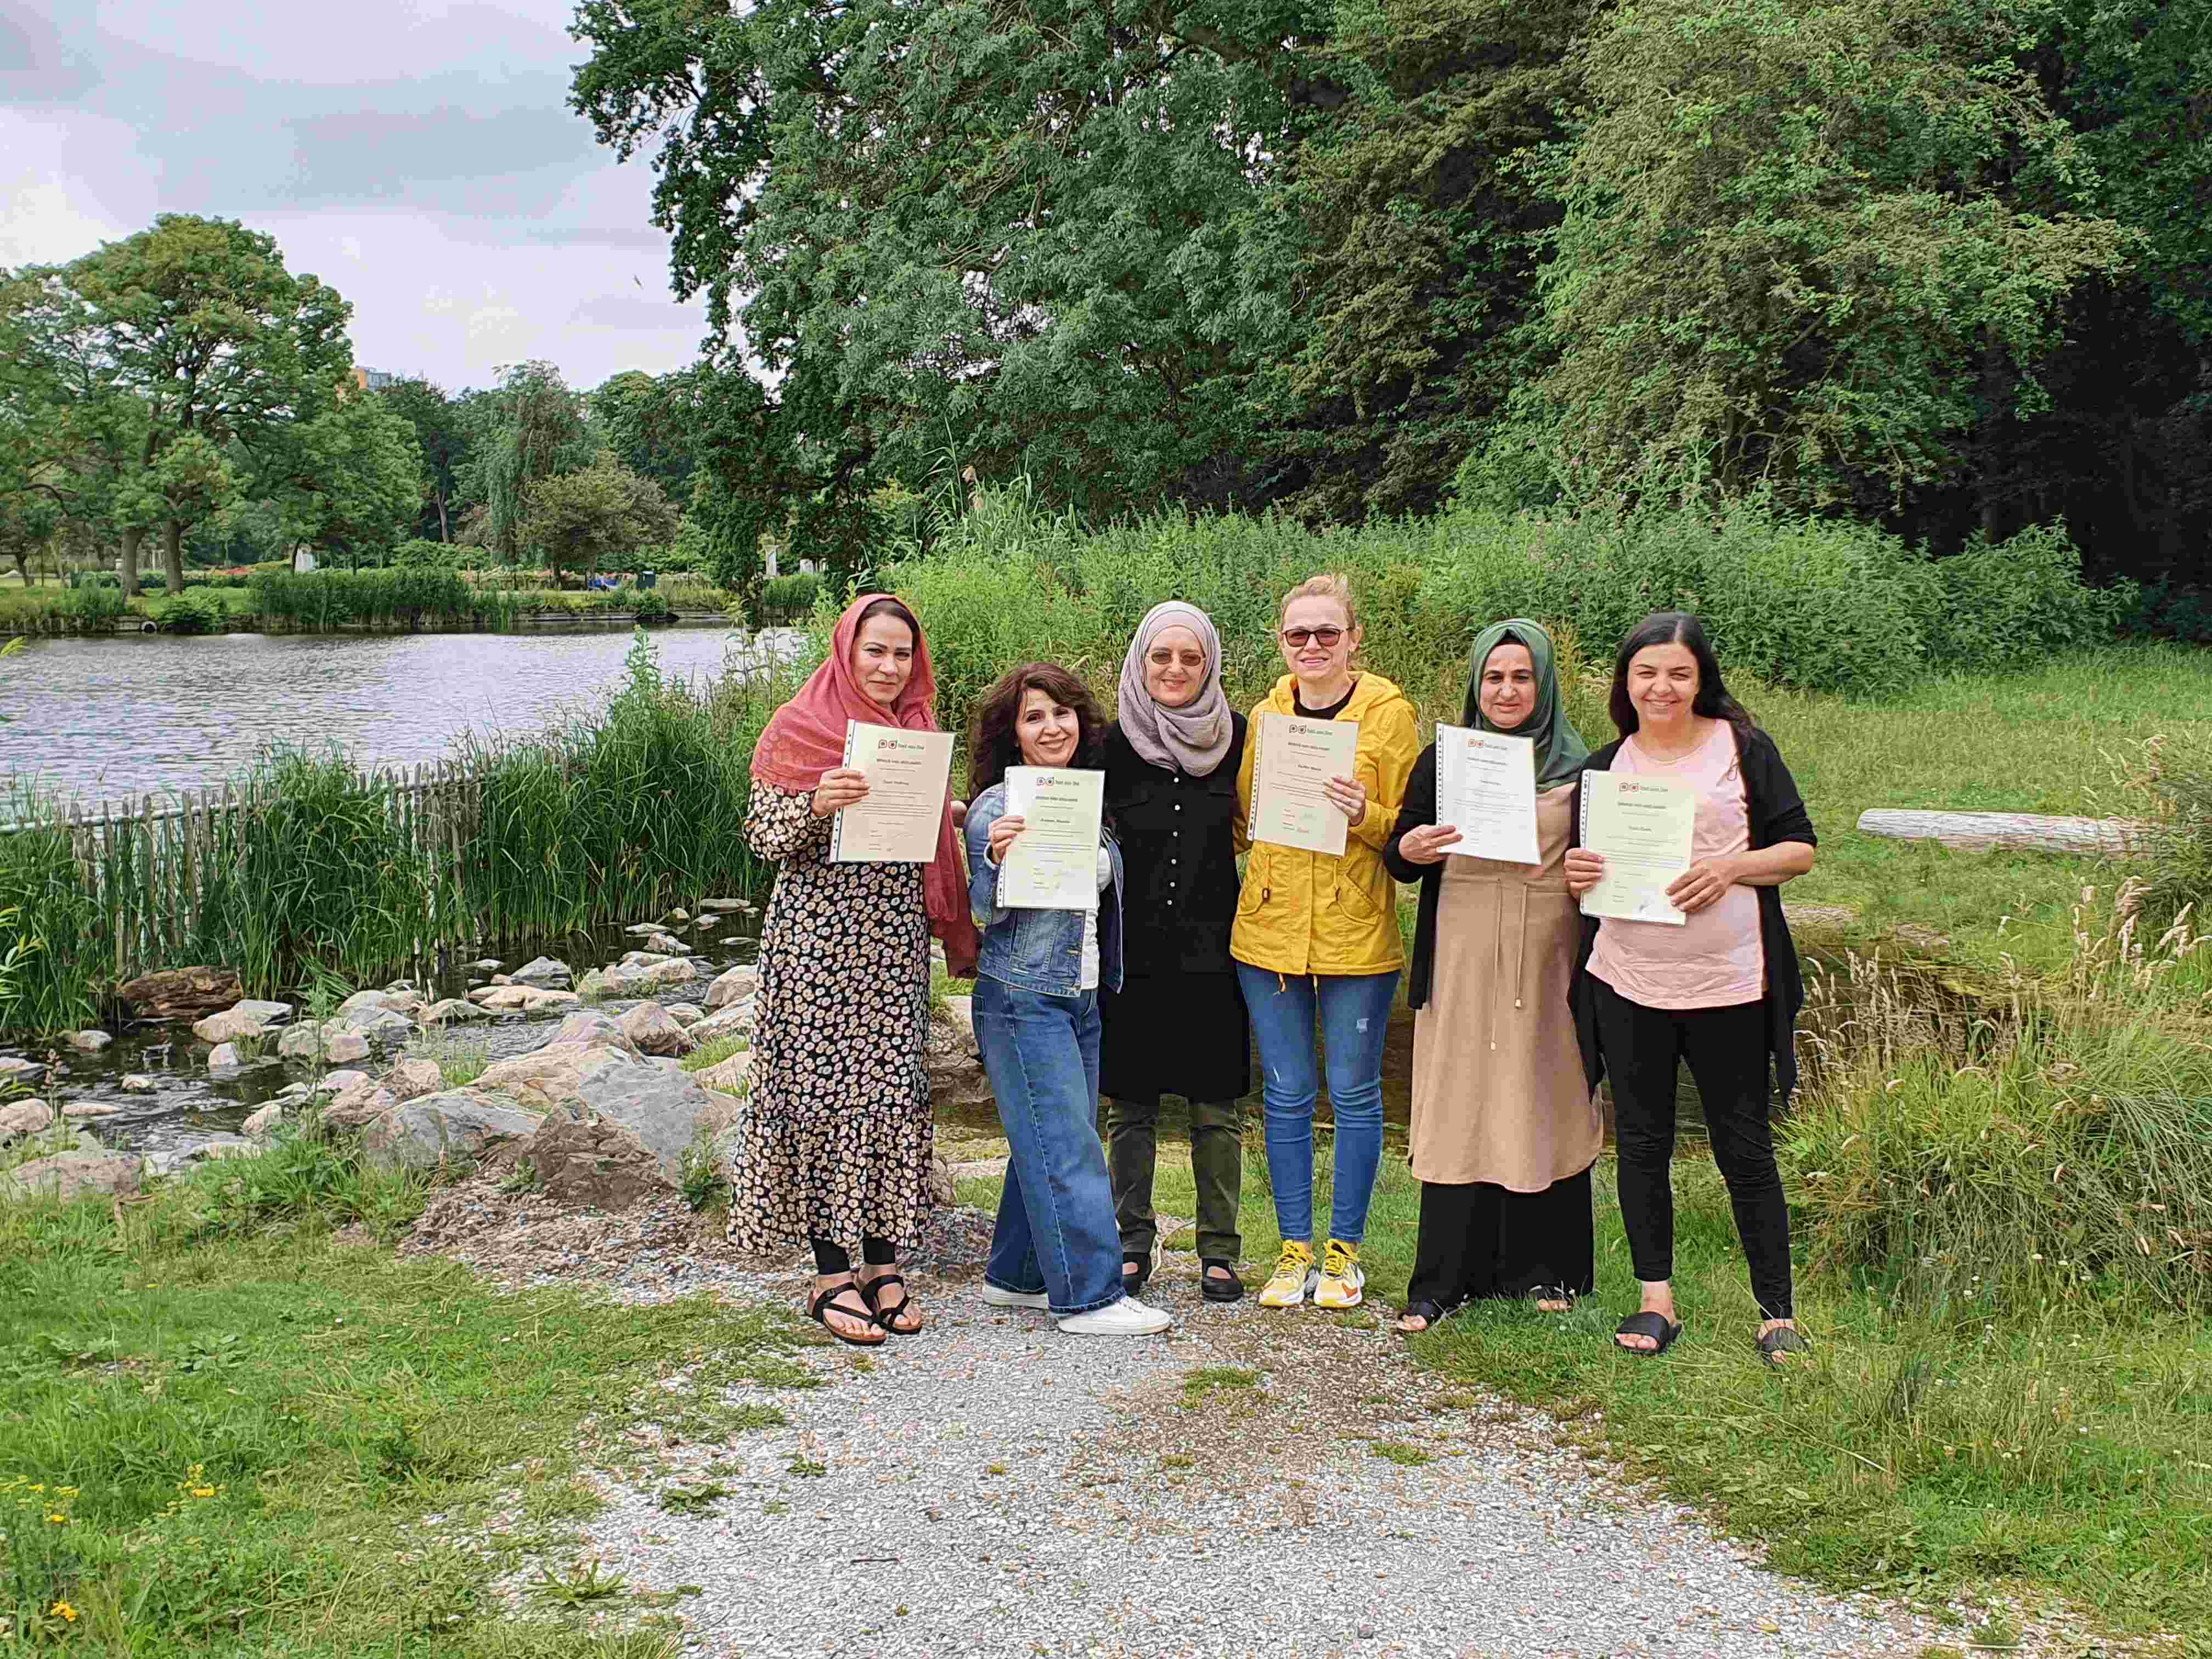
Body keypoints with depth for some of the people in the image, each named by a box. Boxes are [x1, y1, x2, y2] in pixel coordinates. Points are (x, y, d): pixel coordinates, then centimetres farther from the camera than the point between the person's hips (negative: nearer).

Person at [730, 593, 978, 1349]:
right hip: (819, 934, -5)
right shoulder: (800, 728, -2)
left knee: (895, 1087, 4)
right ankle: (833, 1275, 4)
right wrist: (817, 805, -22)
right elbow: (763, 834, -5)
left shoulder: (919, 731, 14)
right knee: (826, 1087, -3)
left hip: (895, 939, 5)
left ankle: (884, 1263, 13)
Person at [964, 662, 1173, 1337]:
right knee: (1065, 1147, -8)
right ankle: (1090, 1297, -4)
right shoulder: (997, 807, -10)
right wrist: (997, 860, -28)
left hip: (1082, 997, 8)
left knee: (1047, 1145, 12)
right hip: (1022, 998, -8)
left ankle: (1014, 1277, 23)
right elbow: (987, 913, -12)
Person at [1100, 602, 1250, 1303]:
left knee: (1217, 1106, 4)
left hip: (1212, 948, 0)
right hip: (1133, 949, 0)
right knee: (1131, 1105, 6)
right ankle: (1134, 1243, 18)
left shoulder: (1237, 738, 1)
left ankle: (1220, 1251, 14)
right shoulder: (1114, 742, 0)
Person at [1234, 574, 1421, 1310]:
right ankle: (1295, 1250, 18)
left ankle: (1344, 1250, 17)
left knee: (1354, 1093, 5)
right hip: (1269, 929, 4)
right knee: (1286, 1095, 8)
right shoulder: (1264, 715, 9)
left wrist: (1365, 815, -20)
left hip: (1357, 936, -3)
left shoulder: (1388, 712, -2)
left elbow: (1411, 831, -2)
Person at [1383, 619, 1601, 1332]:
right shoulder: (1442, 760, 7)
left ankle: (1543, 1270, 17)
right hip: (1463, 959, 0)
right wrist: (1409, 849, -16)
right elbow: (1398, 859, 7)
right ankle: (1446, 1279, 6)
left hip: (1548, 960, 0)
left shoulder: (1577, 766, 6)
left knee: (1545, 1105, 4)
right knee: (1458, 1108, -1)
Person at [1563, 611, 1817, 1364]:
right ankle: (1656, 1300, 21)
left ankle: (1777, 1313, 13)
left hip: (1727, 982, -3)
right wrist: (1577, 876, -6)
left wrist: (1732, 866, -17)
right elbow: (1584, 864, 17)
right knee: (1641, 1140, 9)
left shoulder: (1743, 750, 0)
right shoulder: (1605, 766, 9)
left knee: (1745, 1148, 2)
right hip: (1626, 982, 3)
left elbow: (1800, 850, 0)